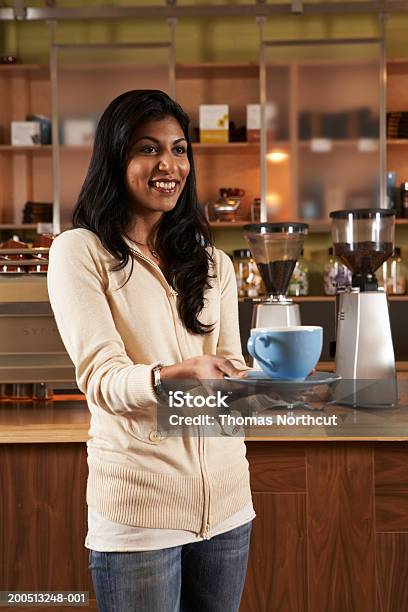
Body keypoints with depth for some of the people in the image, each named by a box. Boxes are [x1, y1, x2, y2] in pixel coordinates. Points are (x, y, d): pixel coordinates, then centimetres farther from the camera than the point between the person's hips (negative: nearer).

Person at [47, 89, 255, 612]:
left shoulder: (212, 263, 14)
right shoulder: (80, 251, -4)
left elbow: (232, 369, 7)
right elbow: (100, 376, -16)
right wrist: (175, 373, -35)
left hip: (225, 500, 5)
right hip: (137, 505, -5)